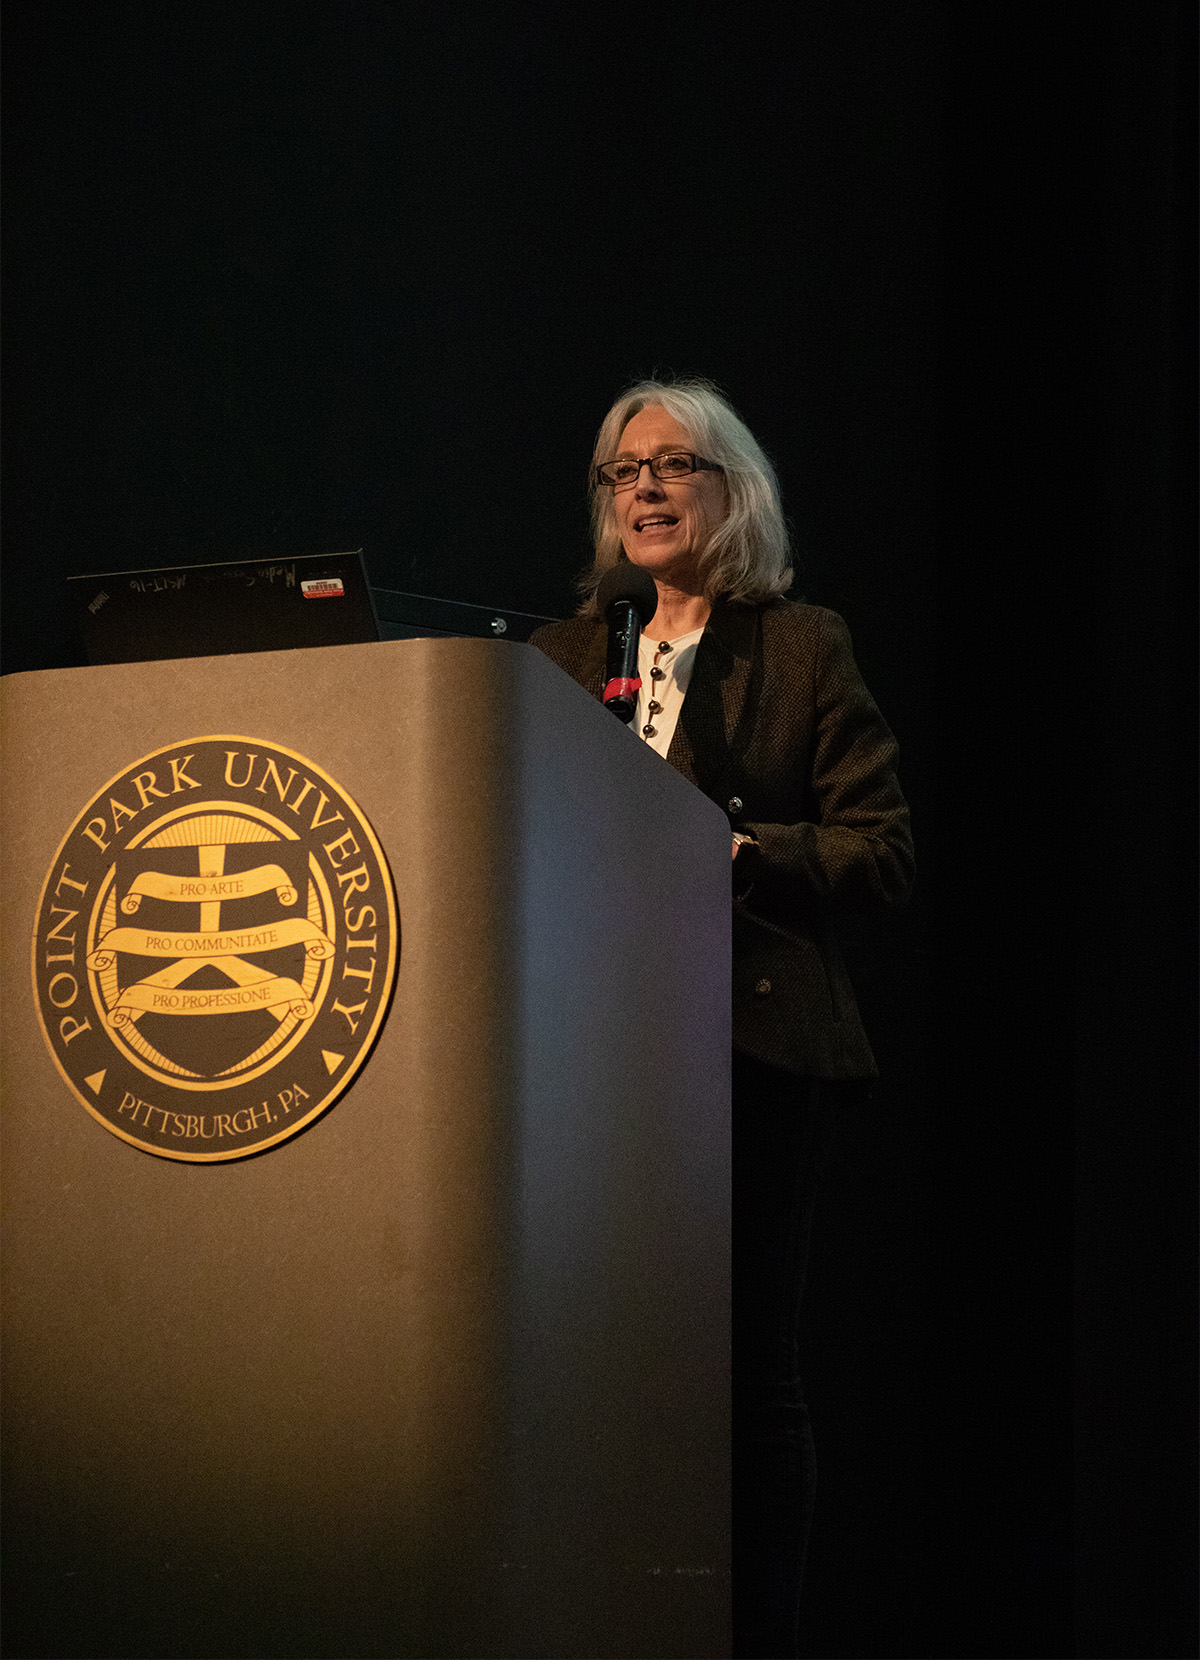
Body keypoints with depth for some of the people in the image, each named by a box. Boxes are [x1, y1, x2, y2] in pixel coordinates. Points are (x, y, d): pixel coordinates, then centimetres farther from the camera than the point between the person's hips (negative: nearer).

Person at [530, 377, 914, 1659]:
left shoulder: (802, 647, 7)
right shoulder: (564, 653, 18)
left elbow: (884, 847, 1)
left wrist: (733, 852, -11)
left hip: (753, 1038, -3)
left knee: (748, 1364, -4)